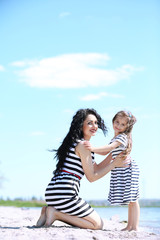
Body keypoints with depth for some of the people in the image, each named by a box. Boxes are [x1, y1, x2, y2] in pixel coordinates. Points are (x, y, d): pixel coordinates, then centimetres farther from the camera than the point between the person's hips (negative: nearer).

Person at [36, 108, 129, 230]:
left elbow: (96, 168, 24)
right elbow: (91, 177, -7)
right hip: (64, 193, -10)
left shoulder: (74, 143, 21)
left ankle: (50, 210, 9)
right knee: (98, 224, -1)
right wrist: (114, 164, -3)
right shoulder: (83, 145, -10)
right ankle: (56, 213, -7)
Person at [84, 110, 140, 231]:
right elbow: (107, 152, 28)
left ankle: (135, 227, -6)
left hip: (128, 170, -10)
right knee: (130, 200, 12)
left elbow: (110, 147, -27)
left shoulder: (122, 137, -13)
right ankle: (129, 226, 16)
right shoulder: (115, 138, 18)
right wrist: (92, 150, 18)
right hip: (119, 171, 10)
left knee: (132, 200, -8)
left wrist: (93, 148, -35)